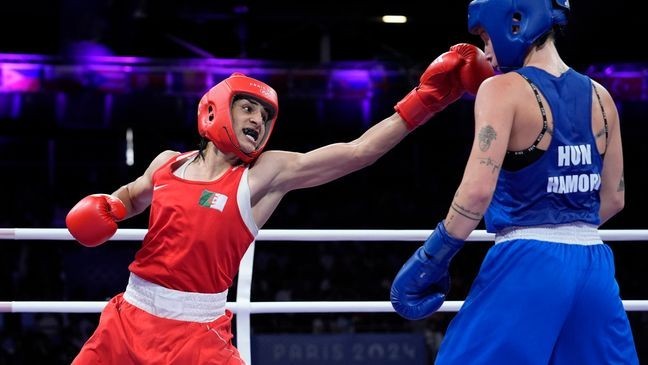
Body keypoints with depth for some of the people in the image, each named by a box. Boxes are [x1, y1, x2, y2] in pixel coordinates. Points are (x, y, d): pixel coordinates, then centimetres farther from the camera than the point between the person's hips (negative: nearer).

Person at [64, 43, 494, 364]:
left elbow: (357, 152, -12)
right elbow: (130, 196, 30)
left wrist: (426, 97, -18)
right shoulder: (168, 164, 6)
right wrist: (104, 209, 6)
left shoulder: (267, 173, -4)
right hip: (132, 317, 3)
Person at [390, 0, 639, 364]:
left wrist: (431, 259, -10)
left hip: (527, 265, -6)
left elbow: (478, 190, -18)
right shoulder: (600, 97, 9)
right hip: (593, 267, 6)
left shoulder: (503, 89, -9)